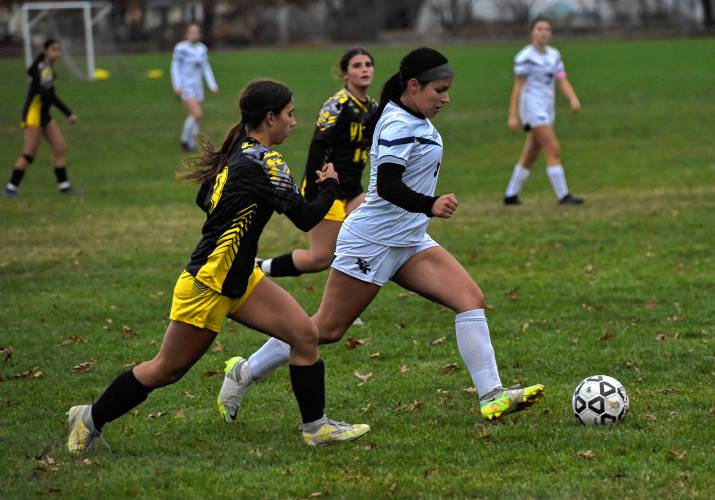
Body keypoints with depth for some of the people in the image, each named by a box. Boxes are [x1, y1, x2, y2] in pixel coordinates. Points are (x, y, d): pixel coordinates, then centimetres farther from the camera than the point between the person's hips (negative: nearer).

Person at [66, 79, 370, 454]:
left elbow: (204, 200, 19)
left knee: (304, 334, 0)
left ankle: (316, 426, 8)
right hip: (206, 285, -9)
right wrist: (329, 186, -3)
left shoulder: (236, 153, 6)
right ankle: (90, 419, 22)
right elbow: (306, 218, -20)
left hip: (239, 279, 9)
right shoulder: (265, 162, -22)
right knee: (167, 370, 5)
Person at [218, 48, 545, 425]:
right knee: (327, 329, 1)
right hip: (372, 242, -9)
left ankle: (492, 397, -11)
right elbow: (387, 186, -30)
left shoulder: (414, 120, 10)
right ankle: (243, 374, 17)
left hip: (408, 243, 9)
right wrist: (431, 206, -42)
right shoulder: (398, 125, -19)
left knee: (471, 299, -7)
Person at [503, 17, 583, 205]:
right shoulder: (525, 56, -9)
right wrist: (513, 115, -12)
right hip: (532, 107, -7)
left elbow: (563, 82, 4)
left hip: (547, 109, 7)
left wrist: (573, 99, -15)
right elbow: (518, 86, -9)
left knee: (530, 156, 12)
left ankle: (510, 195, 22)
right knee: (554, 150, -15)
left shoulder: (554, 55, 10)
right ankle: (563, 196, -15)